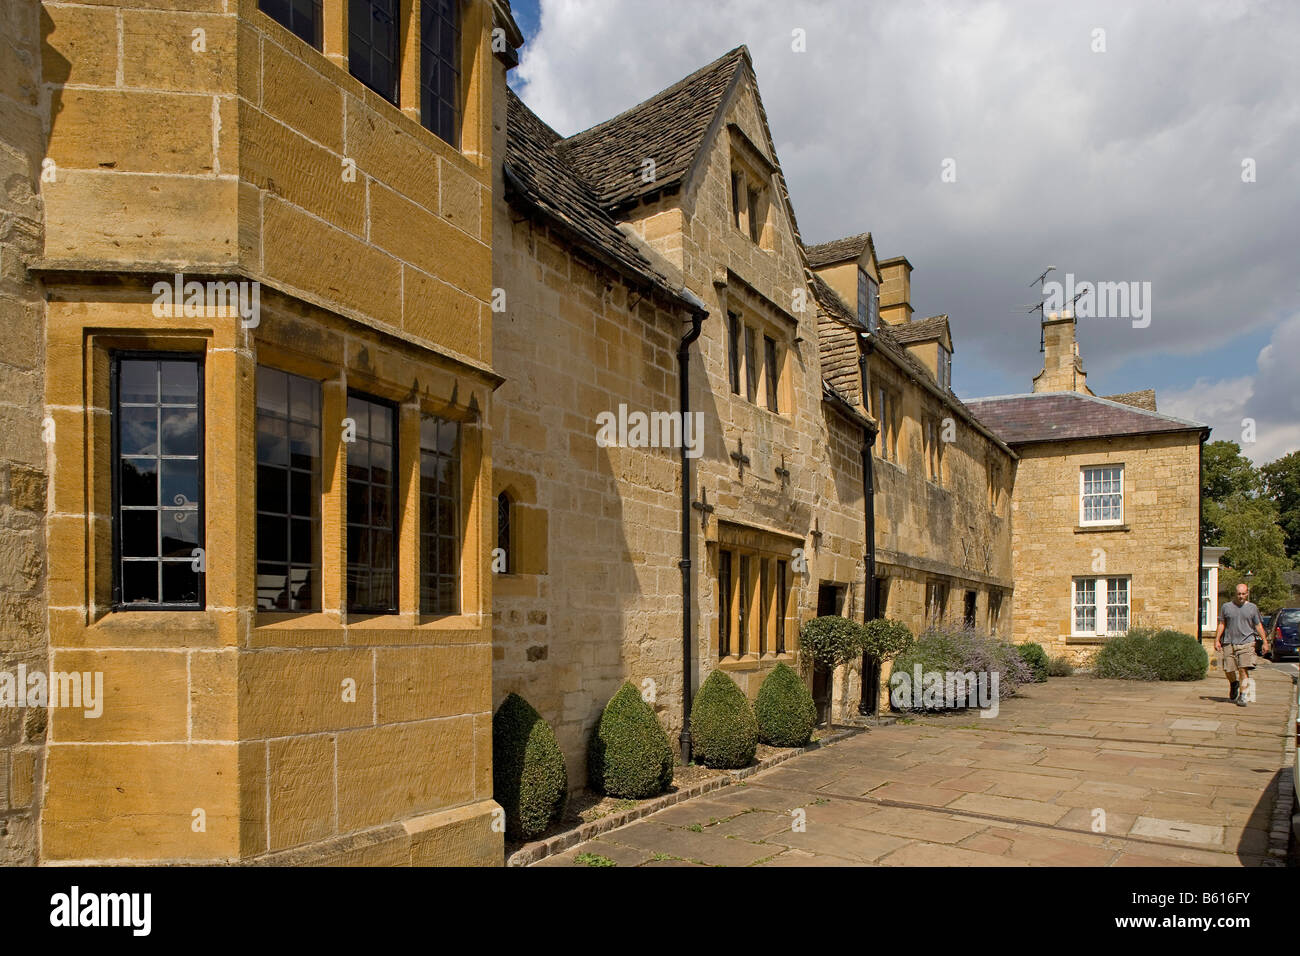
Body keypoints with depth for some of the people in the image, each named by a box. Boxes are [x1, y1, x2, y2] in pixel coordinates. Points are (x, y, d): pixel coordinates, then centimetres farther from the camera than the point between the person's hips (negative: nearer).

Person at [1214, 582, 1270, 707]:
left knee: (1243, 670, -12)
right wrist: (1217, 640, 4)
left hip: (1246, 642, -1)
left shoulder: (1252, 608, 8)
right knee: (1228, 670, 3)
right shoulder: (1226, 607, 8)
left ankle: (1242, 697, -7)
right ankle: (1234, 684, 35)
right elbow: (1221, 625, 11)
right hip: (1229, 643, 1)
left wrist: (1265, 642, 6)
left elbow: (1259, 626, 11)